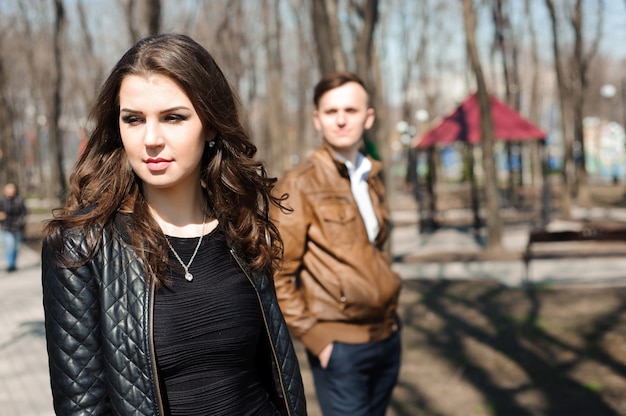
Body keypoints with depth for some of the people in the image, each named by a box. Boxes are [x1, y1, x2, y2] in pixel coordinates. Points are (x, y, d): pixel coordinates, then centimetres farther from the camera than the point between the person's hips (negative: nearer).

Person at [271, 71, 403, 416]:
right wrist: (312, 334, -15)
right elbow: (277, 275, -12)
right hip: (340, 347, -6)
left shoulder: (371, 179, 10)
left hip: (388, 336, 7)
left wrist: (389, 308, 12)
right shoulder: (298, 186, -11)